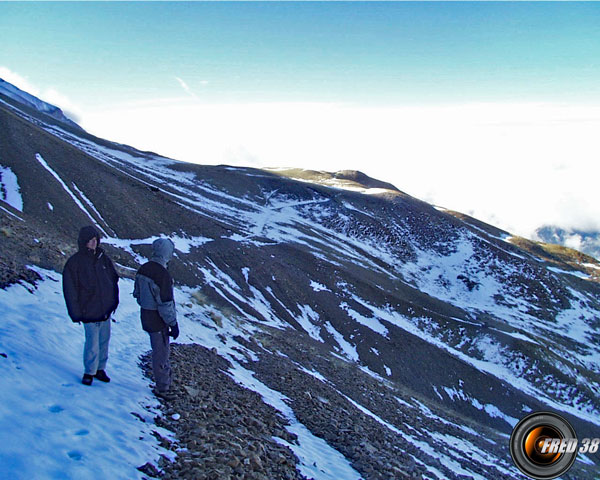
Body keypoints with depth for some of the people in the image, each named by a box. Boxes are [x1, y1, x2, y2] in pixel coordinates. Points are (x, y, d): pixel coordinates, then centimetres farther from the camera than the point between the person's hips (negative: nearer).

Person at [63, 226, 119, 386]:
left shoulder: (103, 258, 4)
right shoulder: (74, 262, -10)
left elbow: (113, 279, 15)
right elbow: (70, 290, -7)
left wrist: (114, 301, 12)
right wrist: (75, 313, -9)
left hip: (105, 310, 5)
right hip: (89, 311, -5)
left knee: (104, 340, 14)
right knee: (92, 344, -1)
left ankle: (100, 368, 30)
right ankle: (89, 372, 19)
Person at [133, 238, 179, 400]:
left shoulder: (142, 269, 1)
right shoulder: (162, 274, -26)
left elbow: (137, 294, 11)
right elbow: (165, 304, -24)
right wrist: (173, 324, -15)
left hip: (146, 318, 8)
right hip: (159, 321, -8)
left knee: (160, 350, 23)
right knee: (161, 353, 7)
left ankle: (165, 381, 39)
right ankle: (162, 388, 22)